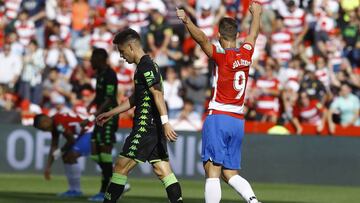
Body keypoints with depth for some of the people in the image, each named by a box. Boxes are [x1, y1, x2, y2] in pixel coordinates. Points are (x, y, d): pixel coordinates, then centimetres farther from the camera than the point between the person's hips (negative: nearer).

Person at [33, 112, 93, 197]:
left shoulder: (59, 123, -21)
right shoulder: (54, 126, 11)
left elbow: (71, 140, -15)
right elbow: (54, 147, 15)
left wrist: (60, 152, 0)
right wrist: (48, 167, 15)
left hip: (90, 132, -11)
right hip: (83, 134, 11)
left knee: (71, 155, -21)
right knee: (66, 157, 15)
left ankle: (76, 190, -11)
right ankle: (73, 189, 19)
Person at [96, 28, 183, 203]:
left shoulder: (146, 66, -11)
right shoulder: (145, 66, 20)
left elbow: (157, 93, -22)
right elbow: (135, 99, 30)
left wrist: (165, 122, -30)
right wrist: (110, 114, 33)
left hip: (146, 127, -10)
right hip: (154, 128, 10)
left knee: (121, 167, -4)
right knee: (163, 170, 5)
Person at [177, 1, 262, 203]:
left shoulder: (222, 56, -8)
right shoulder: (246, 54, 9)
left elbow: (203, 39, -25)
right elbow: (253, 36, 29)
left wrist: (187, 21, -32)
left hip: (218, 118, -6)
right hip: (238, 121, 6)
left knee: (213, 170, -10)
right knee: (230, 172, 13)